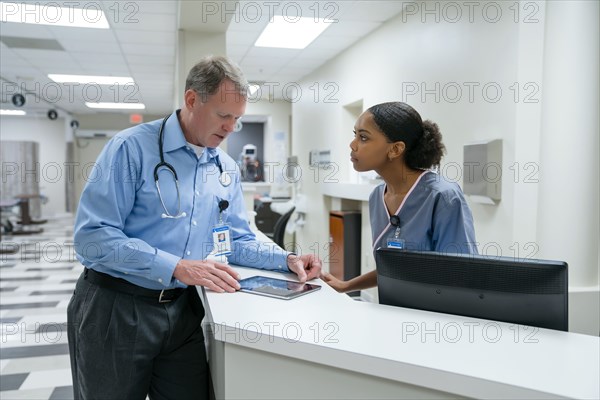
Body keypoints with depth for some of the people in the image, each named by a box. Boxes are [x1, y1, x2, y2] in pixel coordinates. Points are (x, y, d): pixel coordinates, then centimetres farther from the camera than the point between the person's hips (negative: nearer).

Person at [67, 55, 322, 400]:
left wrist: (287, 259, -5)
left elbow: (238, 240, 12)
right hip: (116, 309, -4)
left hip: (183, 310, 5)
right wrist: (178, 267, -26)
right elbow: (93, 237, -20)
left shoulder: (228, 168, 6)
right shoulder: (132, 148, -14)